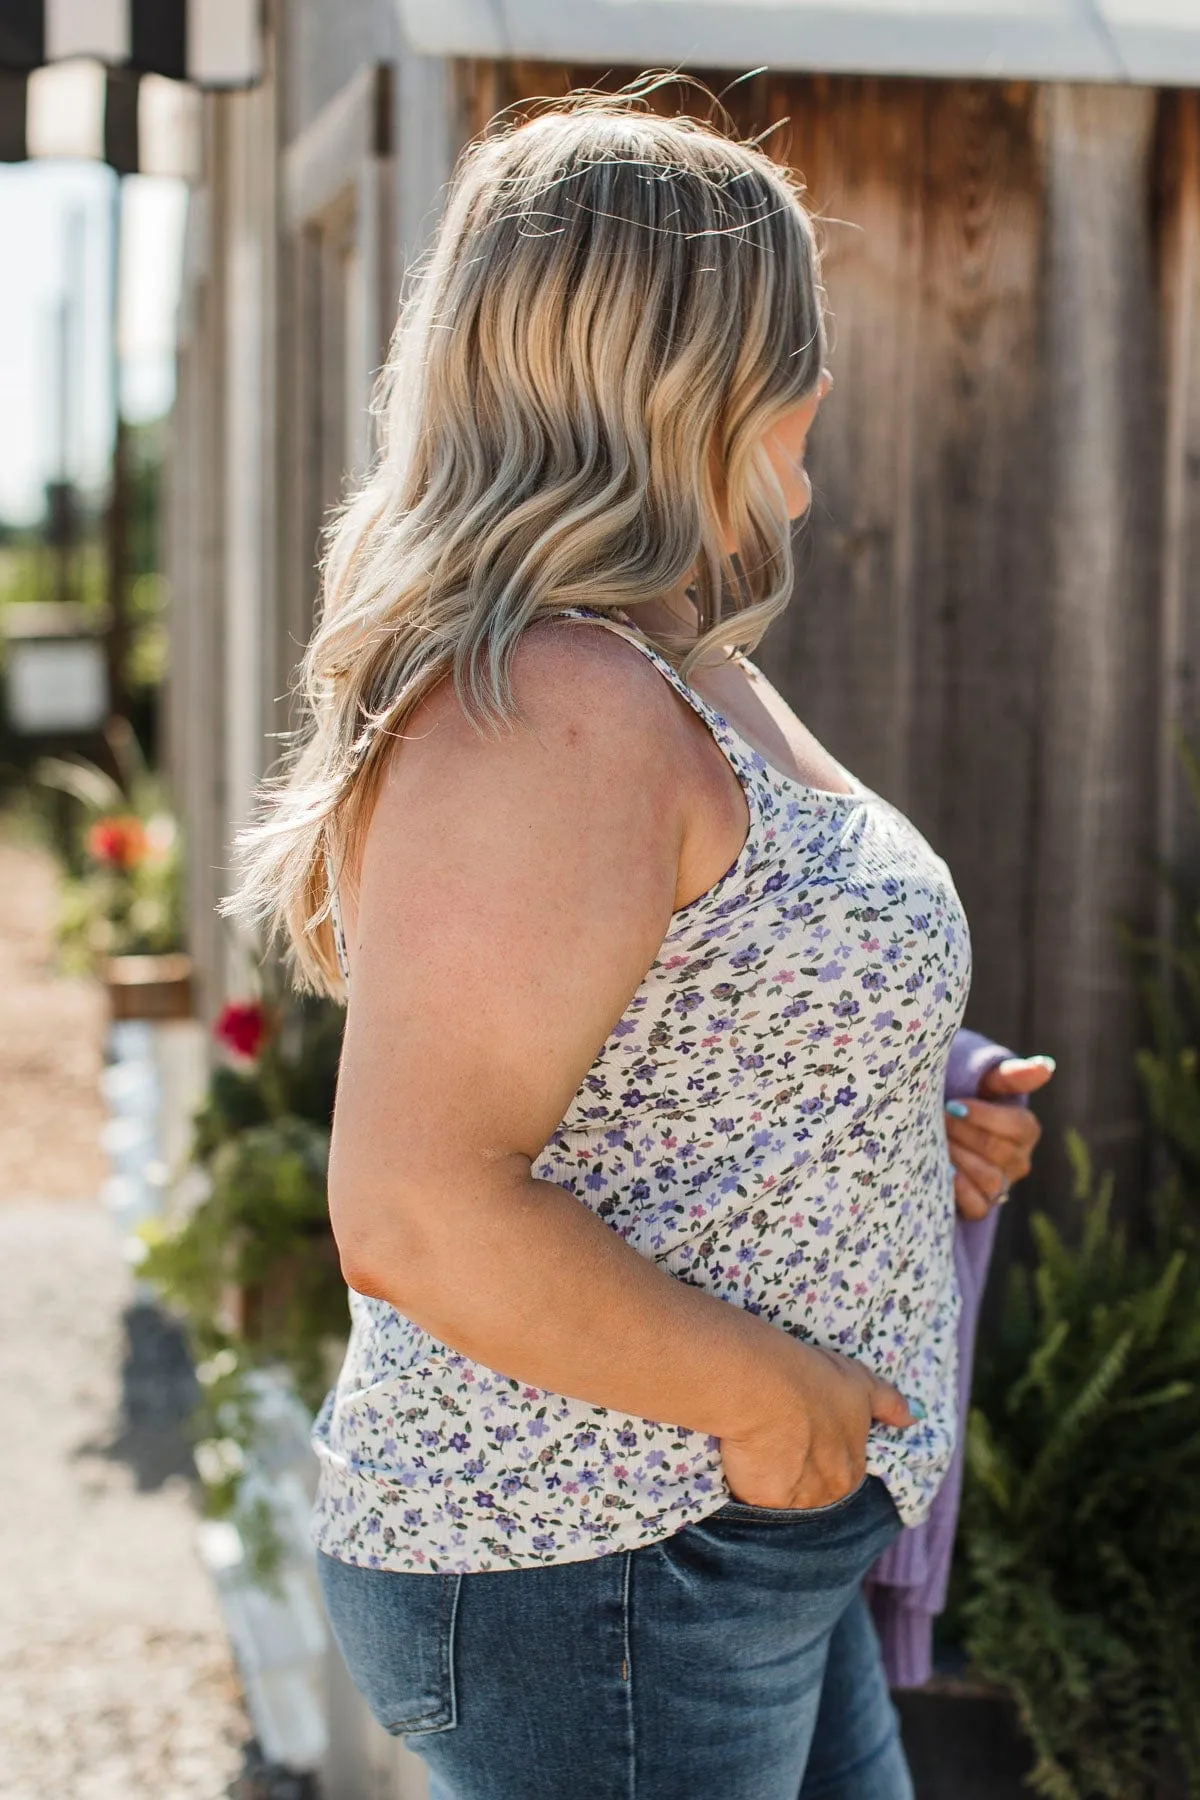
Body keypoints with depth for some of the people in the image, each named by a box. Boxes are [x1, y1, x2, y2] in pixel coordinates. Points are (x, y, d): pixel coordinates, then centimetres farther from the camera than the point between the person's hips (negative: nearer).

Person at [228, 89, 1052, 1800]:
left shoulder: (678, 682, 11)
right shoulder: (551, 712, -23)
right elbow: (419, 1215, -28)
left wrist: (893, 1145, 10)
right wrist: (765, 1389, -19)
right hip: (594, 1580, -10)